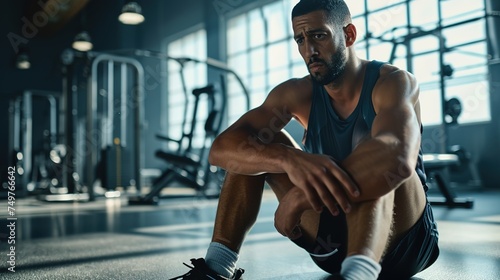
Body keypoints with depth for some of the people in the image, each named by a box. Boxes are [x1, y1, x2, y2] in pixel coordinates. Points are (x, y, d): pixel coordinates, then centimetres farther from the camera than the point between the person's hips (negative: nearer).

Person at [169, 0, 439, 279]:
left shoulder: (393, 81, -17)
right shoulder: (297, 94, -5)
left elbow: (398, 159, -40)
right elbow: (222, 148, -19)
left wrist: (301, 196, -33)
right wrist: (292, 159, -38)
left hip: (405, 238, -4)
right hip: (333, 239, 4)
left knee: (371, 141, -31)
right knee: (257, 147, -8)